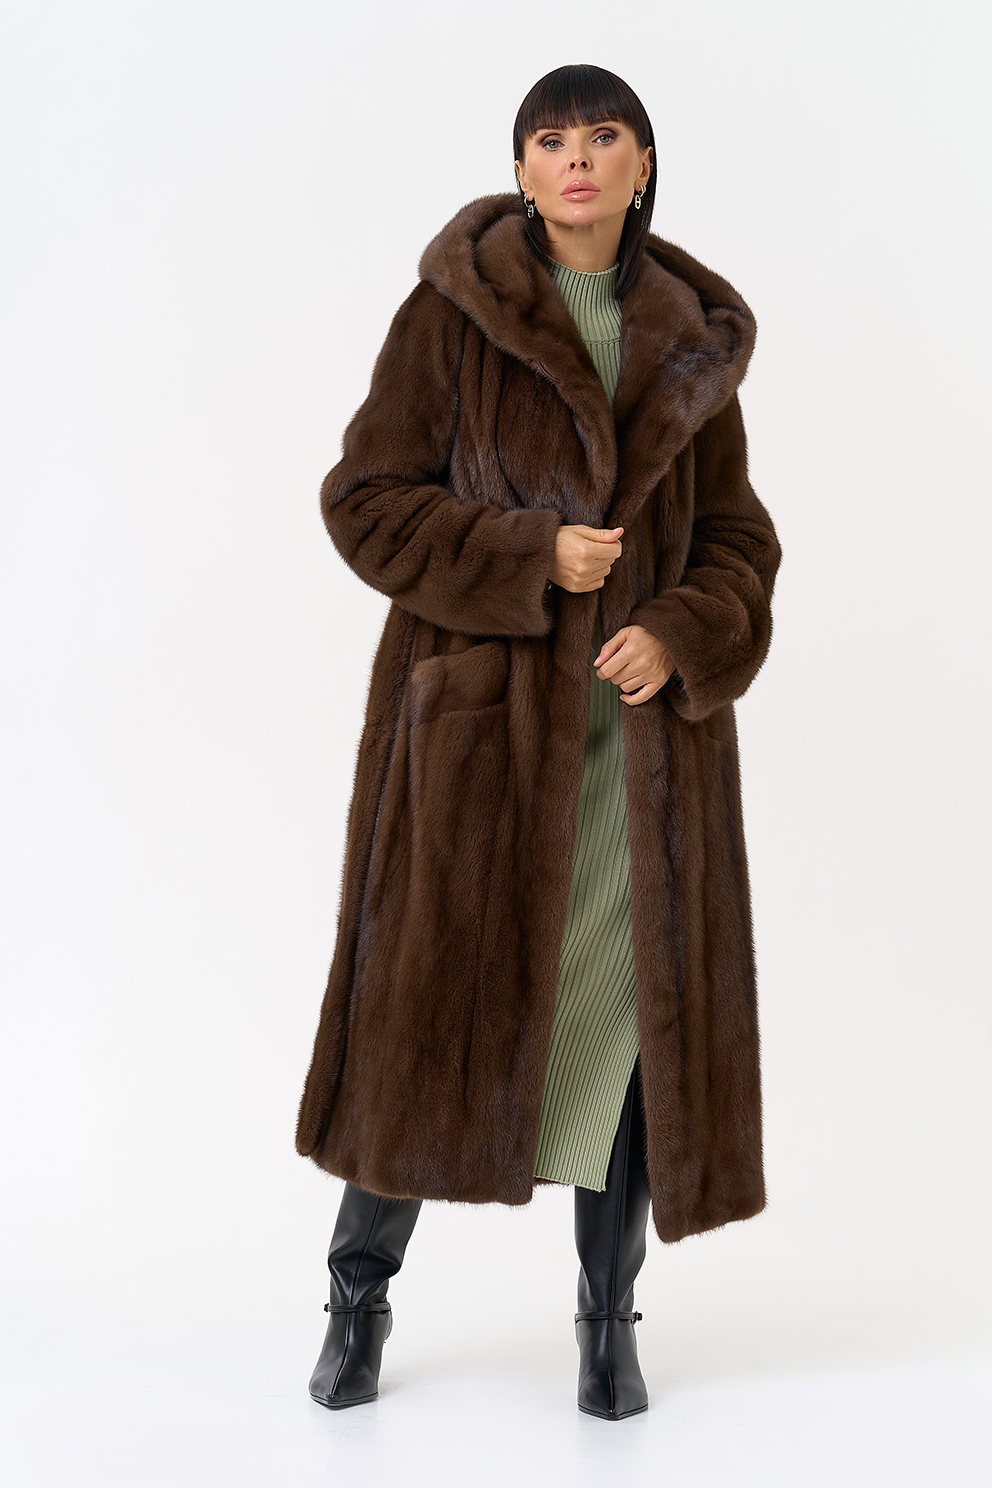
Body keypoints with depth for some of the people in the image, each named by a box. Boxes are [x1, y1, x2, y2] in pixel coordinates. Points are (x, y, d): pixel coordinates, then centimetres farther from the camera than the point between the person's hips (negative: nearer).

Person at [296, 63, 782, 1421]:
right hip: (479, 707, -2)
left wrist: (678, 633, -10)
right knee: (434, 990, 1)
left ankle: (609, 1318, 19)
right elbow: (366, 496, -3)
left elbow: (738, 536, 10)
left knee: (635, 1001, 2)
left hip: (645, 717, 3)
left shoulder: (695, 338, 10)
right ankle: (360, 1290, 22)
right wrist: (532, 559, -14)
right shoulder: (454, 308, 1)